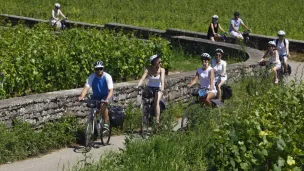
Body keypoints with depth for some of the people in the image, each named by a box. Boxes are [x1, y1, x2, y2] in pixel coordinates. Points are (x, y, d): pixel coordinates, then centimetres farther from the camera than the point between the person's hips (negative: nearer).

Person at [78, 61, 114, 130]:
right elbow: (86, 88, -26)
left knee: (103, 105, -34)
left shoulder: (107, 77, -20)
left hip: (105, 96, -2)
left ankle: (106, 123, -20)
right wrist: (81, 96, -46)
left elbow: (111, 90, -28)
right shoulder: (91, 77, -15)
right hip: (96, 97, 2)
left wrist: (107, 99, -48)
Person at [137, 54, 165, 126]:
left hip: (158, 89, -2)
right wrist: (138, 86, -39)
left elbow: (162, 79, -27)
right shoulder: (148, 70, -8)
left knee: (156, 102, -26)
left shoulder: (161, 70, -10)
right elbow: (142, 78, -20)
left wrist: (162, 87, -46)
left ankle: (157, 120, -32)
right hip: (150, 88, 2)